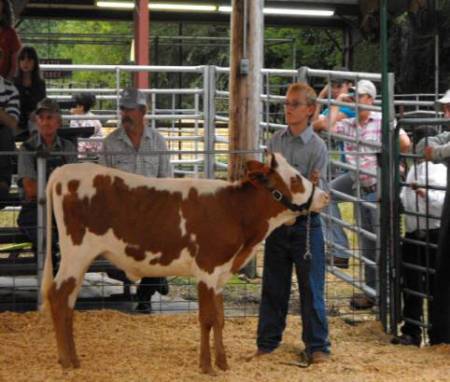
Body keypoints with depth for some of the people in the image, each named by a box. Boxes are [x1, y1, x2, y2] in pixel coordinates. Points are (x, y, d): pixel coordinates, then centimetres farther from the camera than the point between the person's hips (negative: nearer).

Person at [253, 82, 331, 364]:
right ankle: (268, 342, 22)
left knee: (311, 288, 0)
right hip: (276, 221, 4)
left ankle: (317, 346, 8)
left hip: (305, 224, -4)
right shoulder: (276, 141, 6)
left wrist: (313, 186, -30)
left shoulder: (317, 146, -7)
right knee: (273, 286, 12)